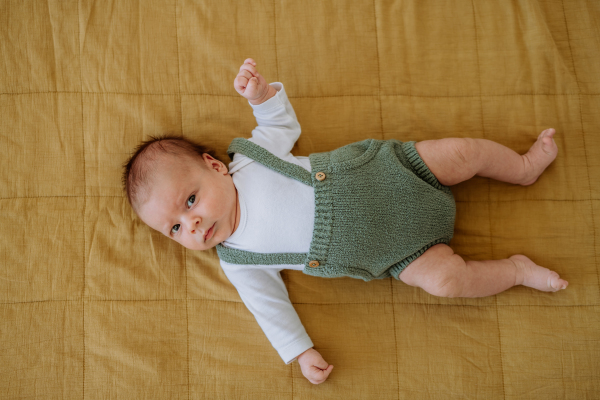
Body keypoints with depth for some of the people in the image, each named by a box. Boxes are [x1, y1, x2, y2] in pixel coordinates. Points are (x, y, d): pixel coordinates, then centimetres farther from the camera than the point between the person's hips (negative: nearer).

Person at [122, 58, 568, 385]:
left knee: (460, 151, -9)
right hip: (388, 251, -1)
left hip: (382, 168, 1)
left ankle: (525, 167, 22)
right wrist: (301, 353, -6)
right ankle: (518, 269, 9)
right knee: (445, 278, -19)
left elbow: (285, 123, 11)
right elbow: (269, 303, 0)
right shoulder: (237, 263, -4)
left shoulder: (249, 156, -4)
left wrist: (261, 92, -7)